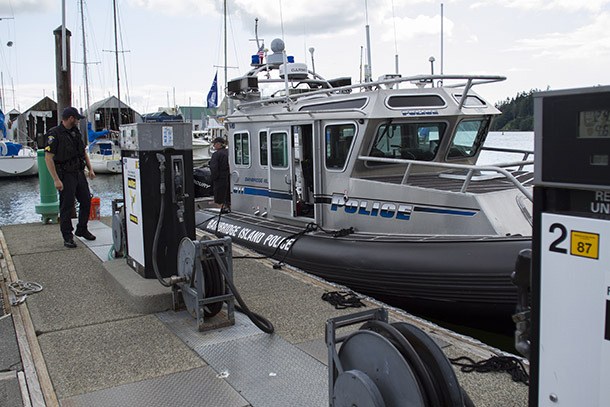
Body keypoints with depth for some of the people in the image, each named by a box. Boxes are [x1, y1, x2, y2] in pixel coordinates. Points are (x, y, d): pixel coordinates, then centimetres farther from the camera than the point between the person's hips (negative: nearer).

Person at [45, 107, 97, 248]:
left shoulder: (76, 132, 12)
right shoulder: (54, 134, -12)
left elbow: (83, 152, 21)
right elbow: (48, 158, -15)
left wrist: (90, 169, 12)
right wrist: (56, 180, -19)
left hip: (79, 173, 7)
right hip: (65, 175, -7)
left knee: (86, 201, 11)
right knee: (67, 206, -3)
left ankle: (82, 229, 27)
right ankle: (67, 237, 6)